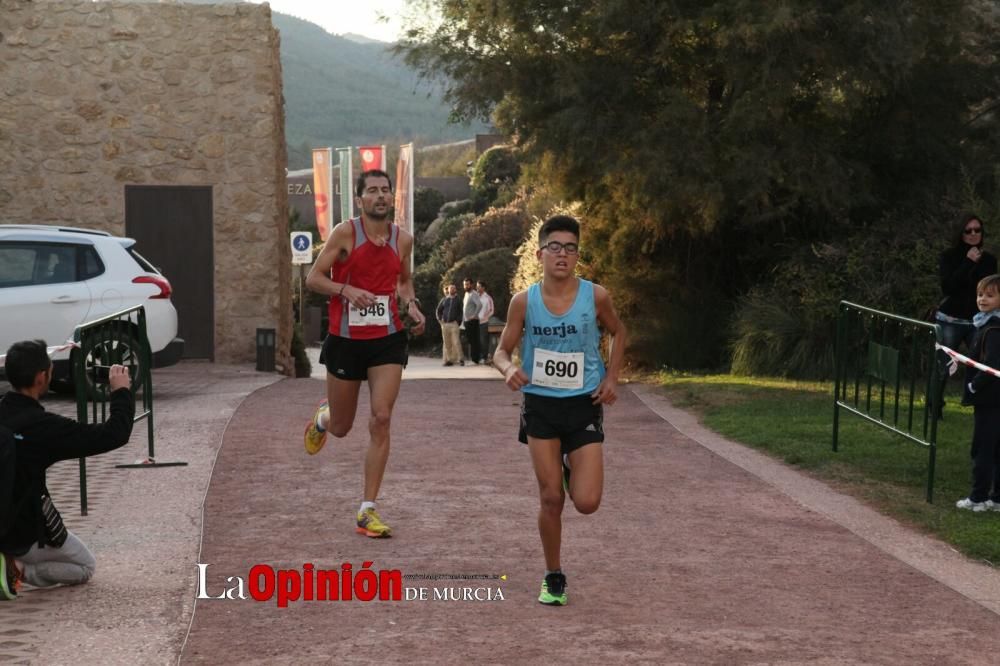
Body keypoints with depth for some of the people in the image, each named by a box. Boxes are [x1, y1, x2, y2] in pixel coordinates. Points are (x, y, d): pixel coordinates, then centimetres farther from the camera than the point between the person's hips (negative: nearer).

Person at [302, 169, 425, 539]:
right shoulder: (345, 233, -8)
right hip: (346, 339, -2)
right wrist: (346, 290, -24)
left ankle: (367, 511, -5)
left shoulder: (403, 239, 4)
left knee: (381, 419, -11)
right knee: (341, 427, 10)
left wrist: (412, 305, 3)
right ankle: (322, 417, 51)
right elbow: (314, 278, -6)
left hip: (388, 339, 2)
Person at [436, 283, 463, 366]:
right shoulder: (444, 300, 12)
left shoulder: (458, 300, 6)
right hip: (445, 324, 3)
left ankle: (459, 358, -10)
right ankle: (448, 359, 11)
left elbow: (460, 312, 5)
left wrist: (458, 320, -5)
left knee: (456, 342, -11)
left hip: (454, 323, -3)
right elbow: (439, 310, 18)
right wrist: (440, 319, 8)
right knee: (446, 343, 6)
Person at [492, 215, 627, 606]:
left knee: (587, 502, -8)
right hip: (540, 404, 0)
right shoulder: (524, 302, -7)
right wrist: (508, 369, -22)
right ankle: (553, 577, 19)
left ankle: (572, 469, 28)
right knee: (551, 498, 1)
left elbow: (618, 333, 11)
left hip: (584, 404, 0)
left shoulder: (595, 297, -8)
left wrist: (612, 377, -1)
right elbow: (502, 350, 1)